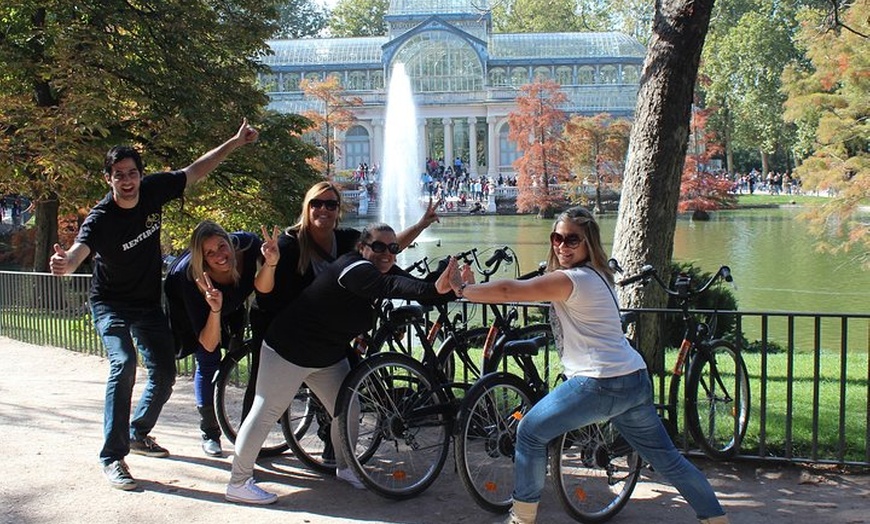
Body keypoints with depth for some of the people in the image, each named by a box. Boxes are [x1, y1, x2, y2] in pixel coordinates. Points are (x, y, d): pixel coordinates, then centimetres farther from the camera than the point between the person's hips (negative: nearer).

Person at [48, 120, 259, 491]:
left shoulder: (154, 189, -13)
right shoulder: (100, 218, -27)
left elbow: (196, 170, 1)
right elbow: (78, 252, -45)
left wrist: (235, 142, 1)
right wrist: (64, 263, -69)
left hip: (148, 303, 6)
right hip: (111, 304, -5)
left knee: (164, 373, 7)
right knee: (123, 364, -27)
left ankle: (138, 434, 33)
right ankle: (112, 457, -20)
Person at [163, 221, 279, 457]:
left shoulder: (247, 245, -37)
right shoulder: (191, 278, -41)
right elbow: (208, 345, -39)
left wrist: (270, 263, -60)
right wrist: (215, 310, -57)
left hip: (232, 302, 4)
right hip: (188, 307, -3)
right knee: (207, 361, -9)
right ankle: (209, 434, 6)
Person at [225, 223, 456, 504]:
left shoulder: (385, 270, -2)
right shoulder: (353, 268, -30)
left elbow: (414, 285, -11)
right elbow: (389, 287, -48)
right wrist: (434, 289, -62)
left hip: (329, 358, 9)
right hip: (289, 352, -9)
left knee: (348, 412, 9)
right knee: (265, 415, 0)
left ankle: (345, 468, 31)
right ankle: (238, 483, 10)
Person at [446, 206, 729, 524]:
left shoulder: (572, 279, -12)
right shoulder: (594, 276, 18)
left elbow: (509, 291, -17)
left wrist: (463, 290, -4)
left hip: (599, 384, -9)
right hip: (635, 381, 10)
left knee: (529, 433, 6)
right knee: (668, 460, 17)